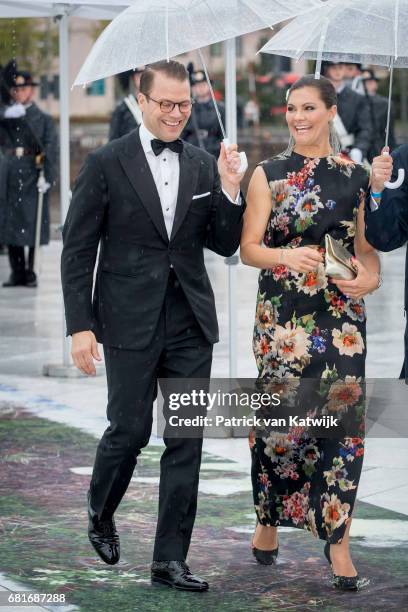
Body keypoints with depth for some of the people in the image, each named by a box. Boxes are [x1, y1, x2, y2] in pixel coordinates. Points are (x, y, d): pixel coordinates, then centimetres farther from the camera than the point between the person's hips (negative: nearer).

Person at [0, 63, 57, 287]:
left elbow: (50, 149, -1)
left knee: (34, 225, -4)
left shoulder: (44, 119, 7)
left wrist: (47, 177, -12)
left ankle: (30, 272, 2)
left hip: (34, 178, -2)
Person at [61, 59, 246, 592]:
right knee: (130, 429, 1)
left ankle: (170, 559, 9)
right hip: (131, 322, -4)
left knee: (187, 440, 2)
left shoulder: (203, 166, 7)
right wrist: (81, 326, -9)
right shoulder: (107, 164, -4)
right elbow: (77, 250, -4)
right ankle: (101, 515, 32)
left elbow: (225, 246, 9)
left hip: (191, 323, 4)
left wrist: (229, 192, -8)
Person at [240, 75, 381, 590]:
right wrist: (286, 257, -21)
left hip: (340, 317, 1)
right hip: (282, 317, -1)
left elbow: (366, 243, 14)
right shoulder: (269, 175, 2)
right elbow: (249, 247, -1)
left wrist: (371, 275, -8)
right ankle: (269, 520, 23)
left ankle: (336, 536, 3)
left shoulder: (356, 177, 7)